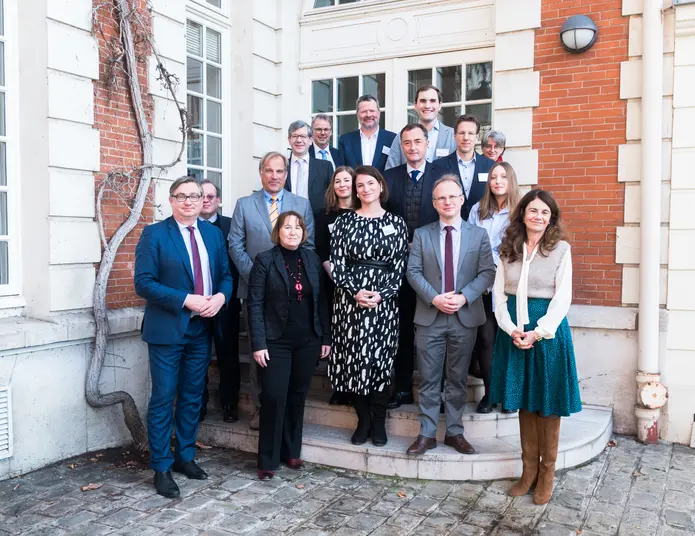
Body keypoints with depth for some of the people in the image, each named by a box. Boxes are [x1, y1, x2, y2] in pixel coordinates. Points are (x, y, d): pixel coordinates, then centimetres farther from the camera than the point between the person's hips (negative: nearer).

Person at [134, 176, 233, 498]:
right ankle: (161, 468, 14)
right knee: (163, 399, 2)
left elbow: (226, 274, 12)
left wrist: (220, 296, -10)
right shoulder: (154, 234, -6)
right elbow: (143, 282, -13)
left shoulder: (213, 234, 9)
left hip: (202, 329, 5)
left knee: (192, 397, 14)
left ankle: (185, 456, 29)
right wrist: (186, 300, -21)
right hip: (167, 328, -5)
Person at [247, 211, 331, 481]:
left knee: (298, 396, 12)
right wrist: (258, 343, -13)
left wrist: (325, 337, 5)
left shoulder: (312, 259, 6)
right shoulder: (265, 260, -4)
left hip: (307, 340, 4)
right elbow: (255, 304, -7)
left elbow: (321, 300, 9)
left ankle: (291, 451, 26)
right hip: (276, 341, -3)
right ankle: (268, 460, 10)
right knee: (274, 397, -3)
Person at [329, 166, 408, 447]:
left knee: (381, 358, 1)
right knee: (353, 358, 2)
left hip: (384, 301, 0)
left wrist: (381, 295, -12)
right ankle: (363, 419, 17)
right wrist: (355, 292, -13)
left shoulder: (396, 223, 6)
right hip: (349, 299, 1)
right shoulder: (344, 221, 6)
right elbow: (337, 263, 0)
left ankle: (379, 422, 15)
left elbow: (399, 266, 1)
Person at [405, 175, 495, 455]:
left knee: (458, 379, 10)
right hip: (430, 317, 0)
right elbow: (413, 271, -1)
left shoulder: (479, 234, 5)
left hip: (465, 317, 0)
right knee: (428, 379, 4)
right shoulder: (421, 234, 6)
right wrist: (435, 298, -14)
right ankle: (427, 434, 13)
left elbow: (487, 272, -2)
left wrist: (464, 297, -15)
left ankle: (455, 432, 21)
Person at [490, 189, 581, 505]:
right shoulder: (508, 249, 6)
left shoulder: (560, 249, -3)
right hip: (514, 331, 3)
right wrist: (512, 329, -10)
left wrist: (538, 333, -16)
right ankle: (529, 470, 22)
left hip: (548, 330, -3)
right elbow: (499, 293, 4)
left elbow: (562, 298, -7)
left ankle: (547, 474, 17)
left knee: (547, 403, 5)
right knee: (523, 402, 10)